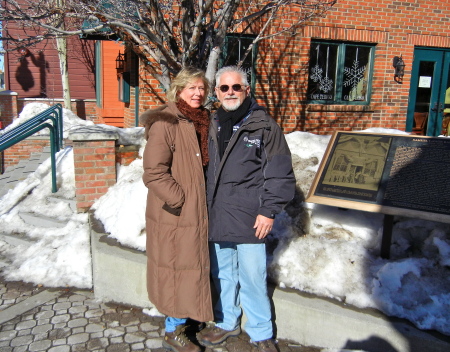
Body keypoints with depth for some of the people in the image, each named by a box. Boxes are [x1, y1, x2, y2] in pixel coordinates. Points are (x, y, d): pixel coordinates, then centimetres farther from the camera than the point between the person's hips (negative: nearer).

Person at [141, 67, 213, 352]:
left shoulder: (202, 122, 9)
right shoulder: (165, 122, -16)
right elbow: (153, 172, -22)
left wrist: (204, 202, 12)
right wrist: (179, 200, -19)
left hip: (198, 212, 8)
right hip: (175, 215, -8)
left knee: (191, 268, 18)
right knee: (179, 271, 4)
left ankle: (184, 317, 38)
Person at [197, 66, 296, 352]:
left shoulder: (263, 125, -6)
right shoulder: (214, 125, 11)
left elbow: (281, 173, -7)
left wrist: (269, 211, -10)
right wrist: (208, 206, 14)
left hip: (249, 218, -5)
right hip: (218, 216, 5)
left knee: (252, 278, 1)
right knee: (223, 274, 17)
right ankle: (227, 322, 37)